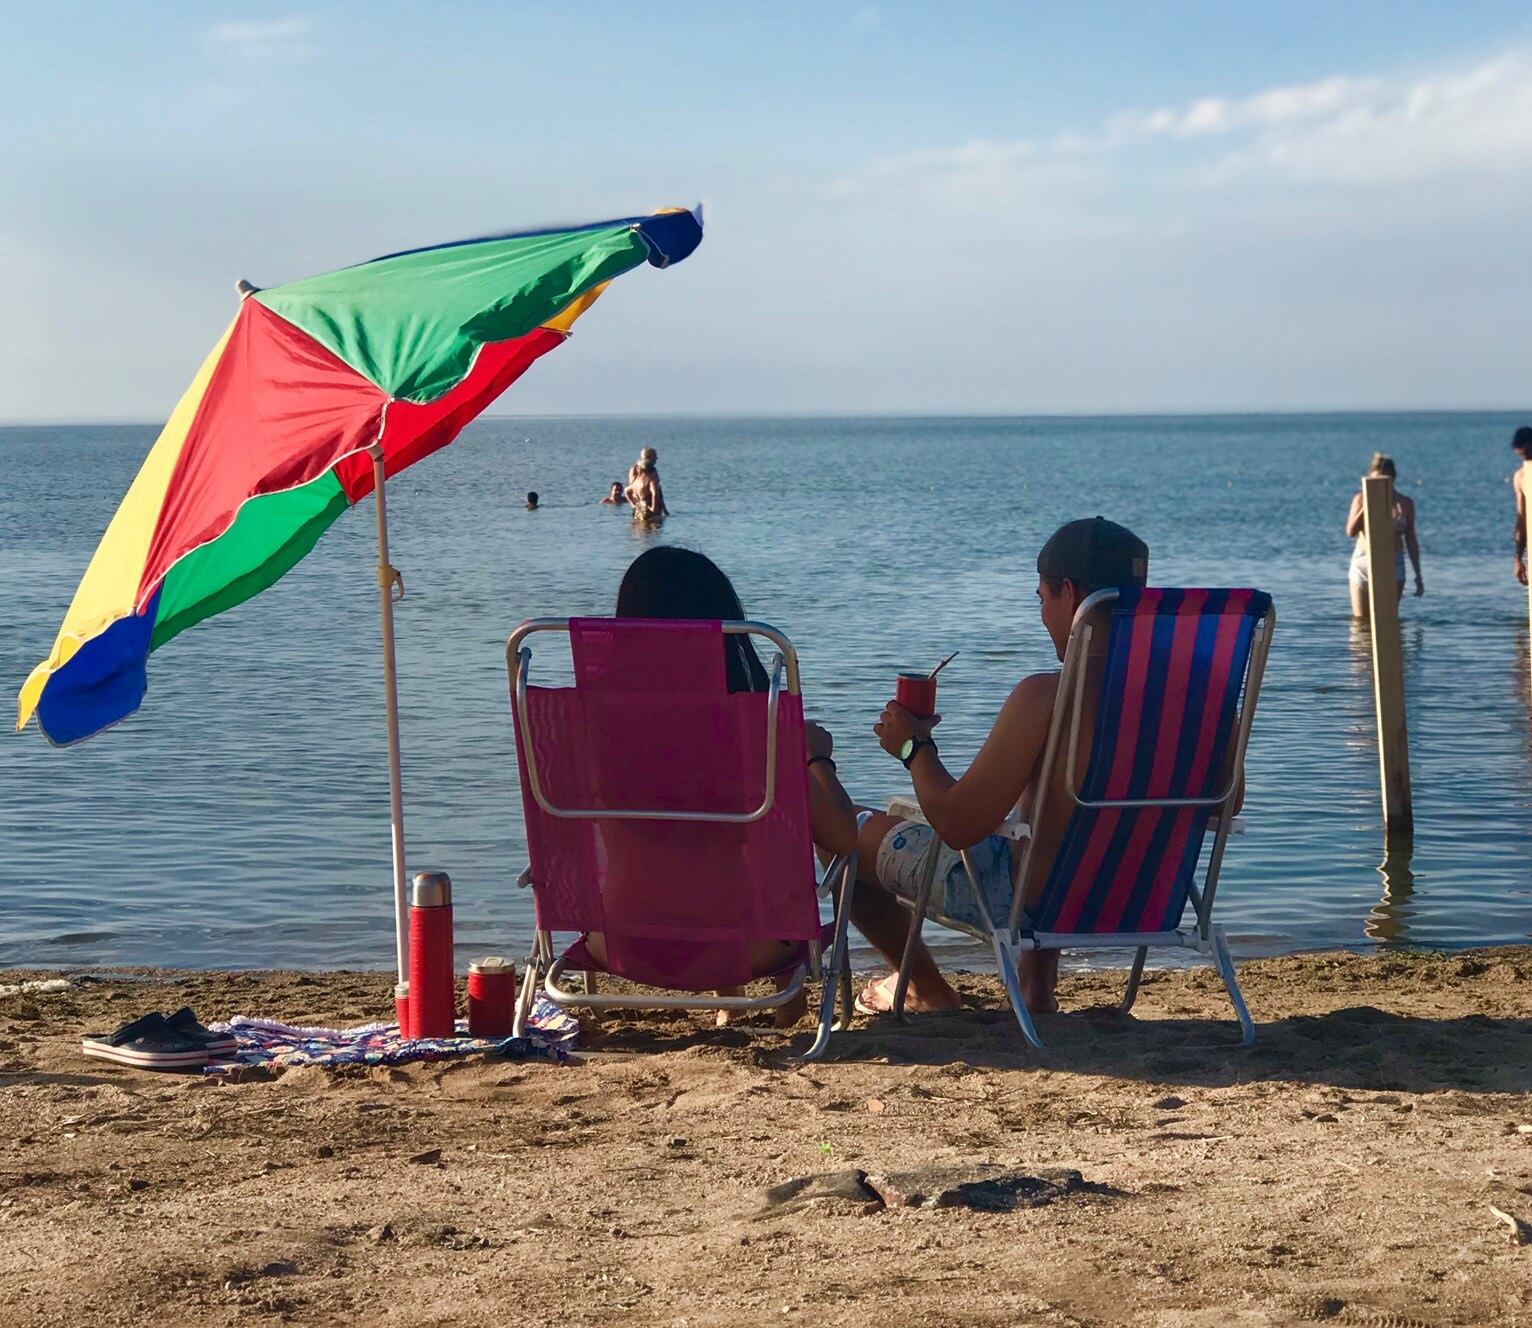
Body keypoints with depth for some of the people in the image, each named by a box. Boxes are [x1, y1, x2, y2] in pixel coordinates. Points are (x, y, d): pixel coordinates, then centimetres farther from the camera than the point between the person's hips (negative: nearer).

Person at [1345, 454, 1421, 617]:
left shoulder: (1405, 504, 5)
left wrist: (1418, 576, 8)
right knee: (1360, 619, -1)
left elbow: (1411, 541, 9)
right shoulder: (1361, 498, 3)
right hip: (1362, 562, 0)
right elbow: (1350, 532, -7)